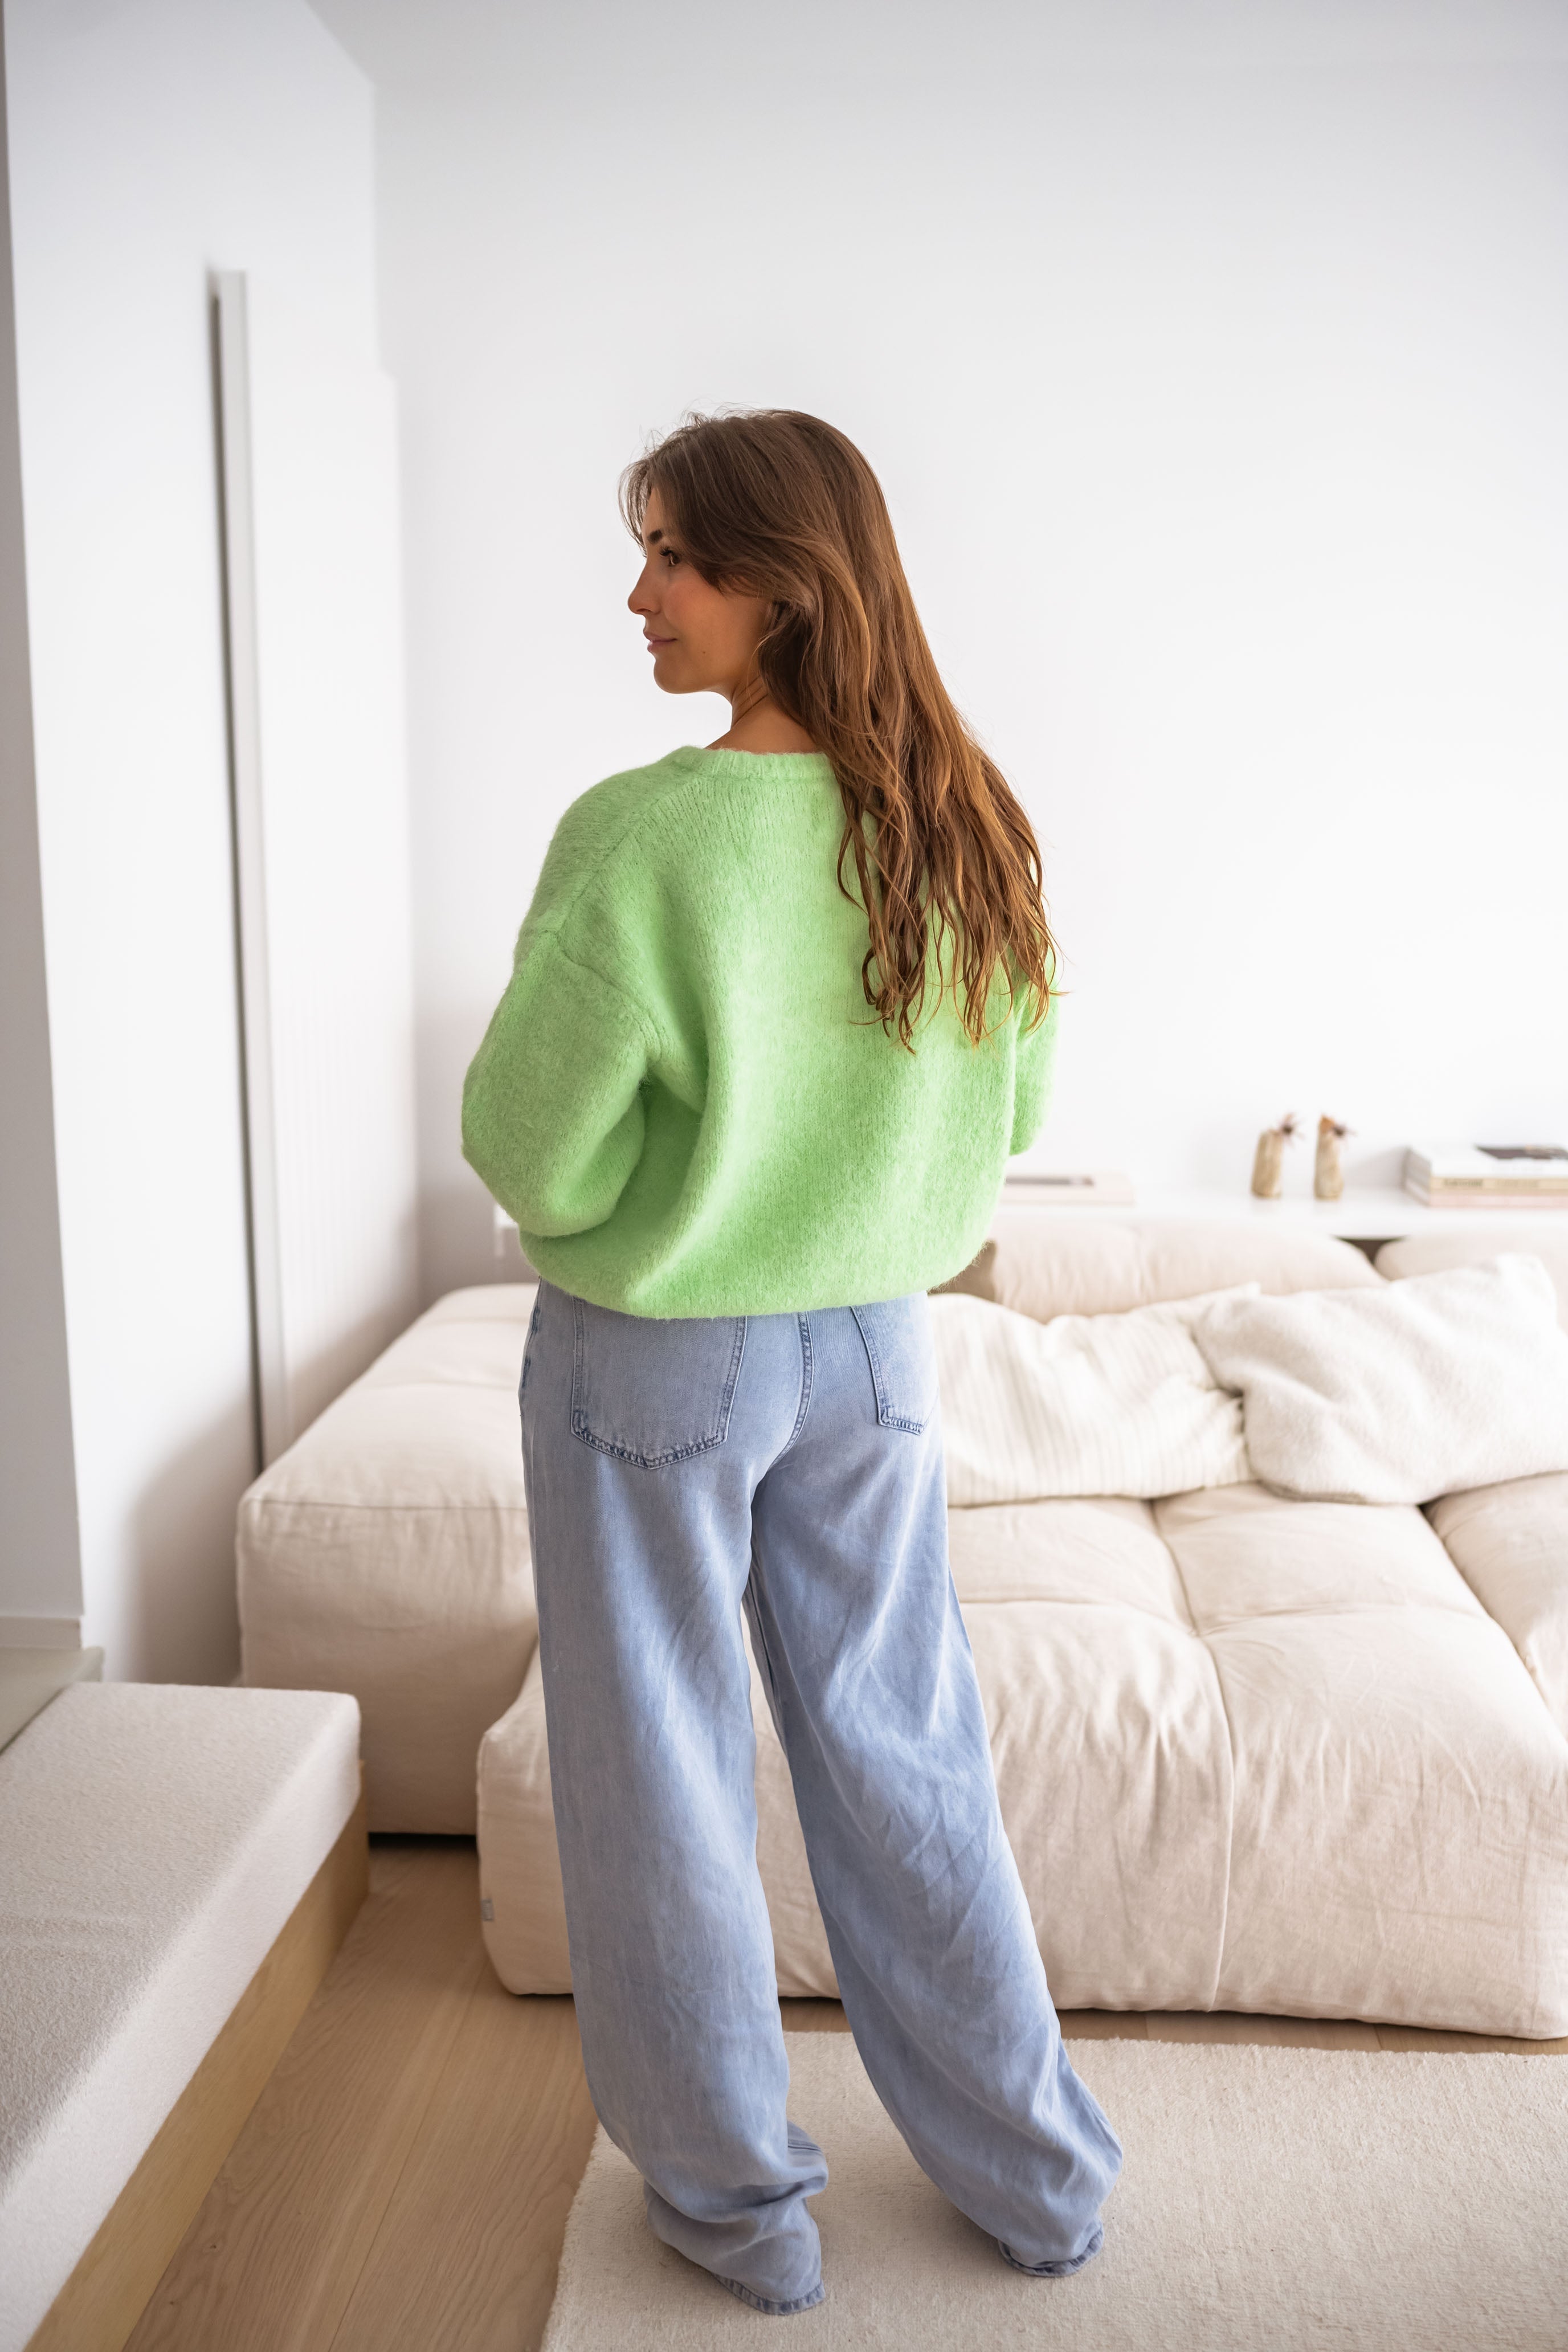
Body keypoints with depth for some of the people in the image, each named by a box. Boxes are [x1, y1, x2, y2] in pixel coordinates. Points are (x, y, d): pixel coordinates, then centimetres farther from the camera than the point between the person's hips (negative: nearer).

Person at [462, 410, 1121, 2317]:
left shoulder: (645, 837, -22)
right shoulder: (962, 827, -3)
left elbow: (535, 1162, -18)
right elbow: (1008, 1117, 7)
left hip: (655, 1362, -5)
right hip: (876, 1348, 6)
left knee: (665, 1779, 14)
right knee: (902, 1751, 20)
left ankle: (735, 2198, 33)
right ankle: (1033, 2176, 36)